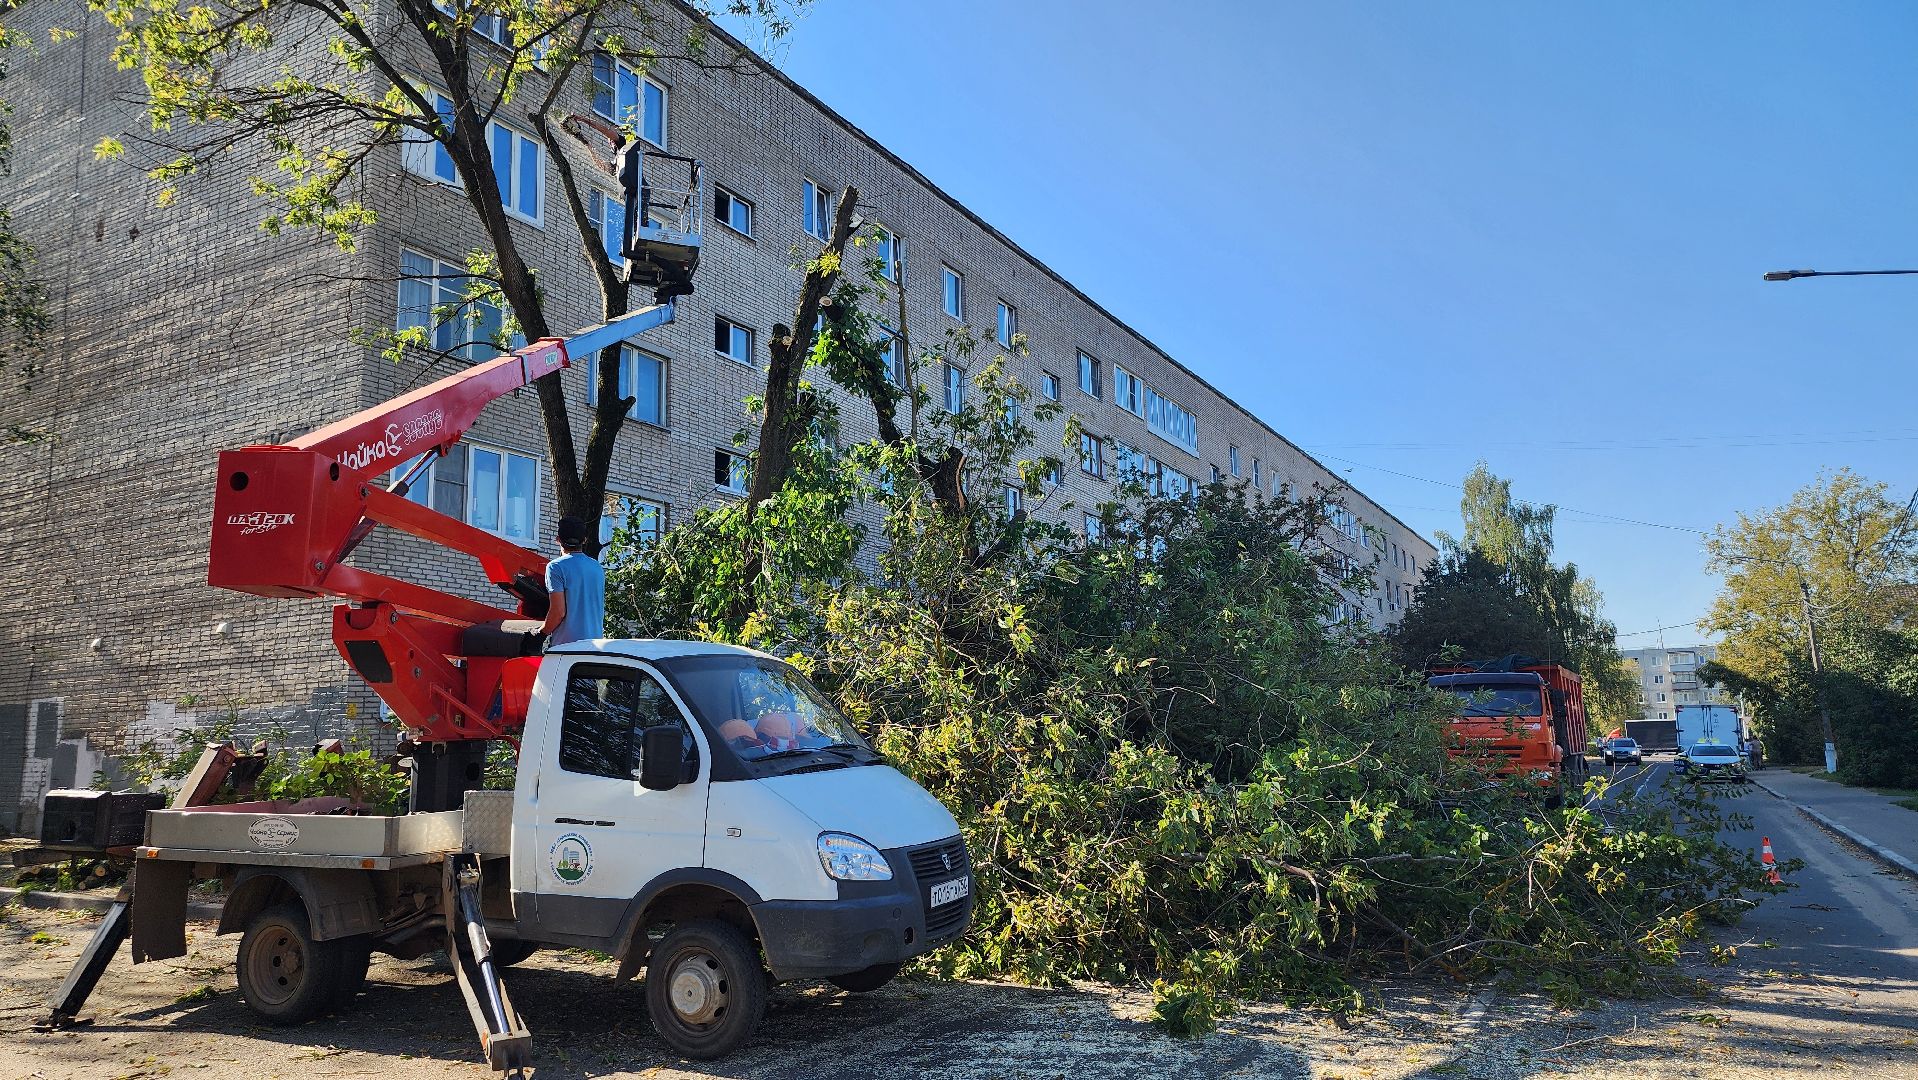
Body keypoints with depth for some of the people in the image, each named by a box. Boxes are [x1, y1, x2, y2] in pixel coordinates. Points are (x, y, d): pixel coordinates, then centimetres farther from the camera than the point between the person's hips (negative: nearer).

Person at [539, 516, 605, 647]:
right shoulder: (597, 567, 13)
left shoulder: (556, 567, -8)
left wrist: (542, 632, 1)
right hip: (596, 643, 6)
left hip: (566, 643, -6)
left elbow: (558, 611, -13)